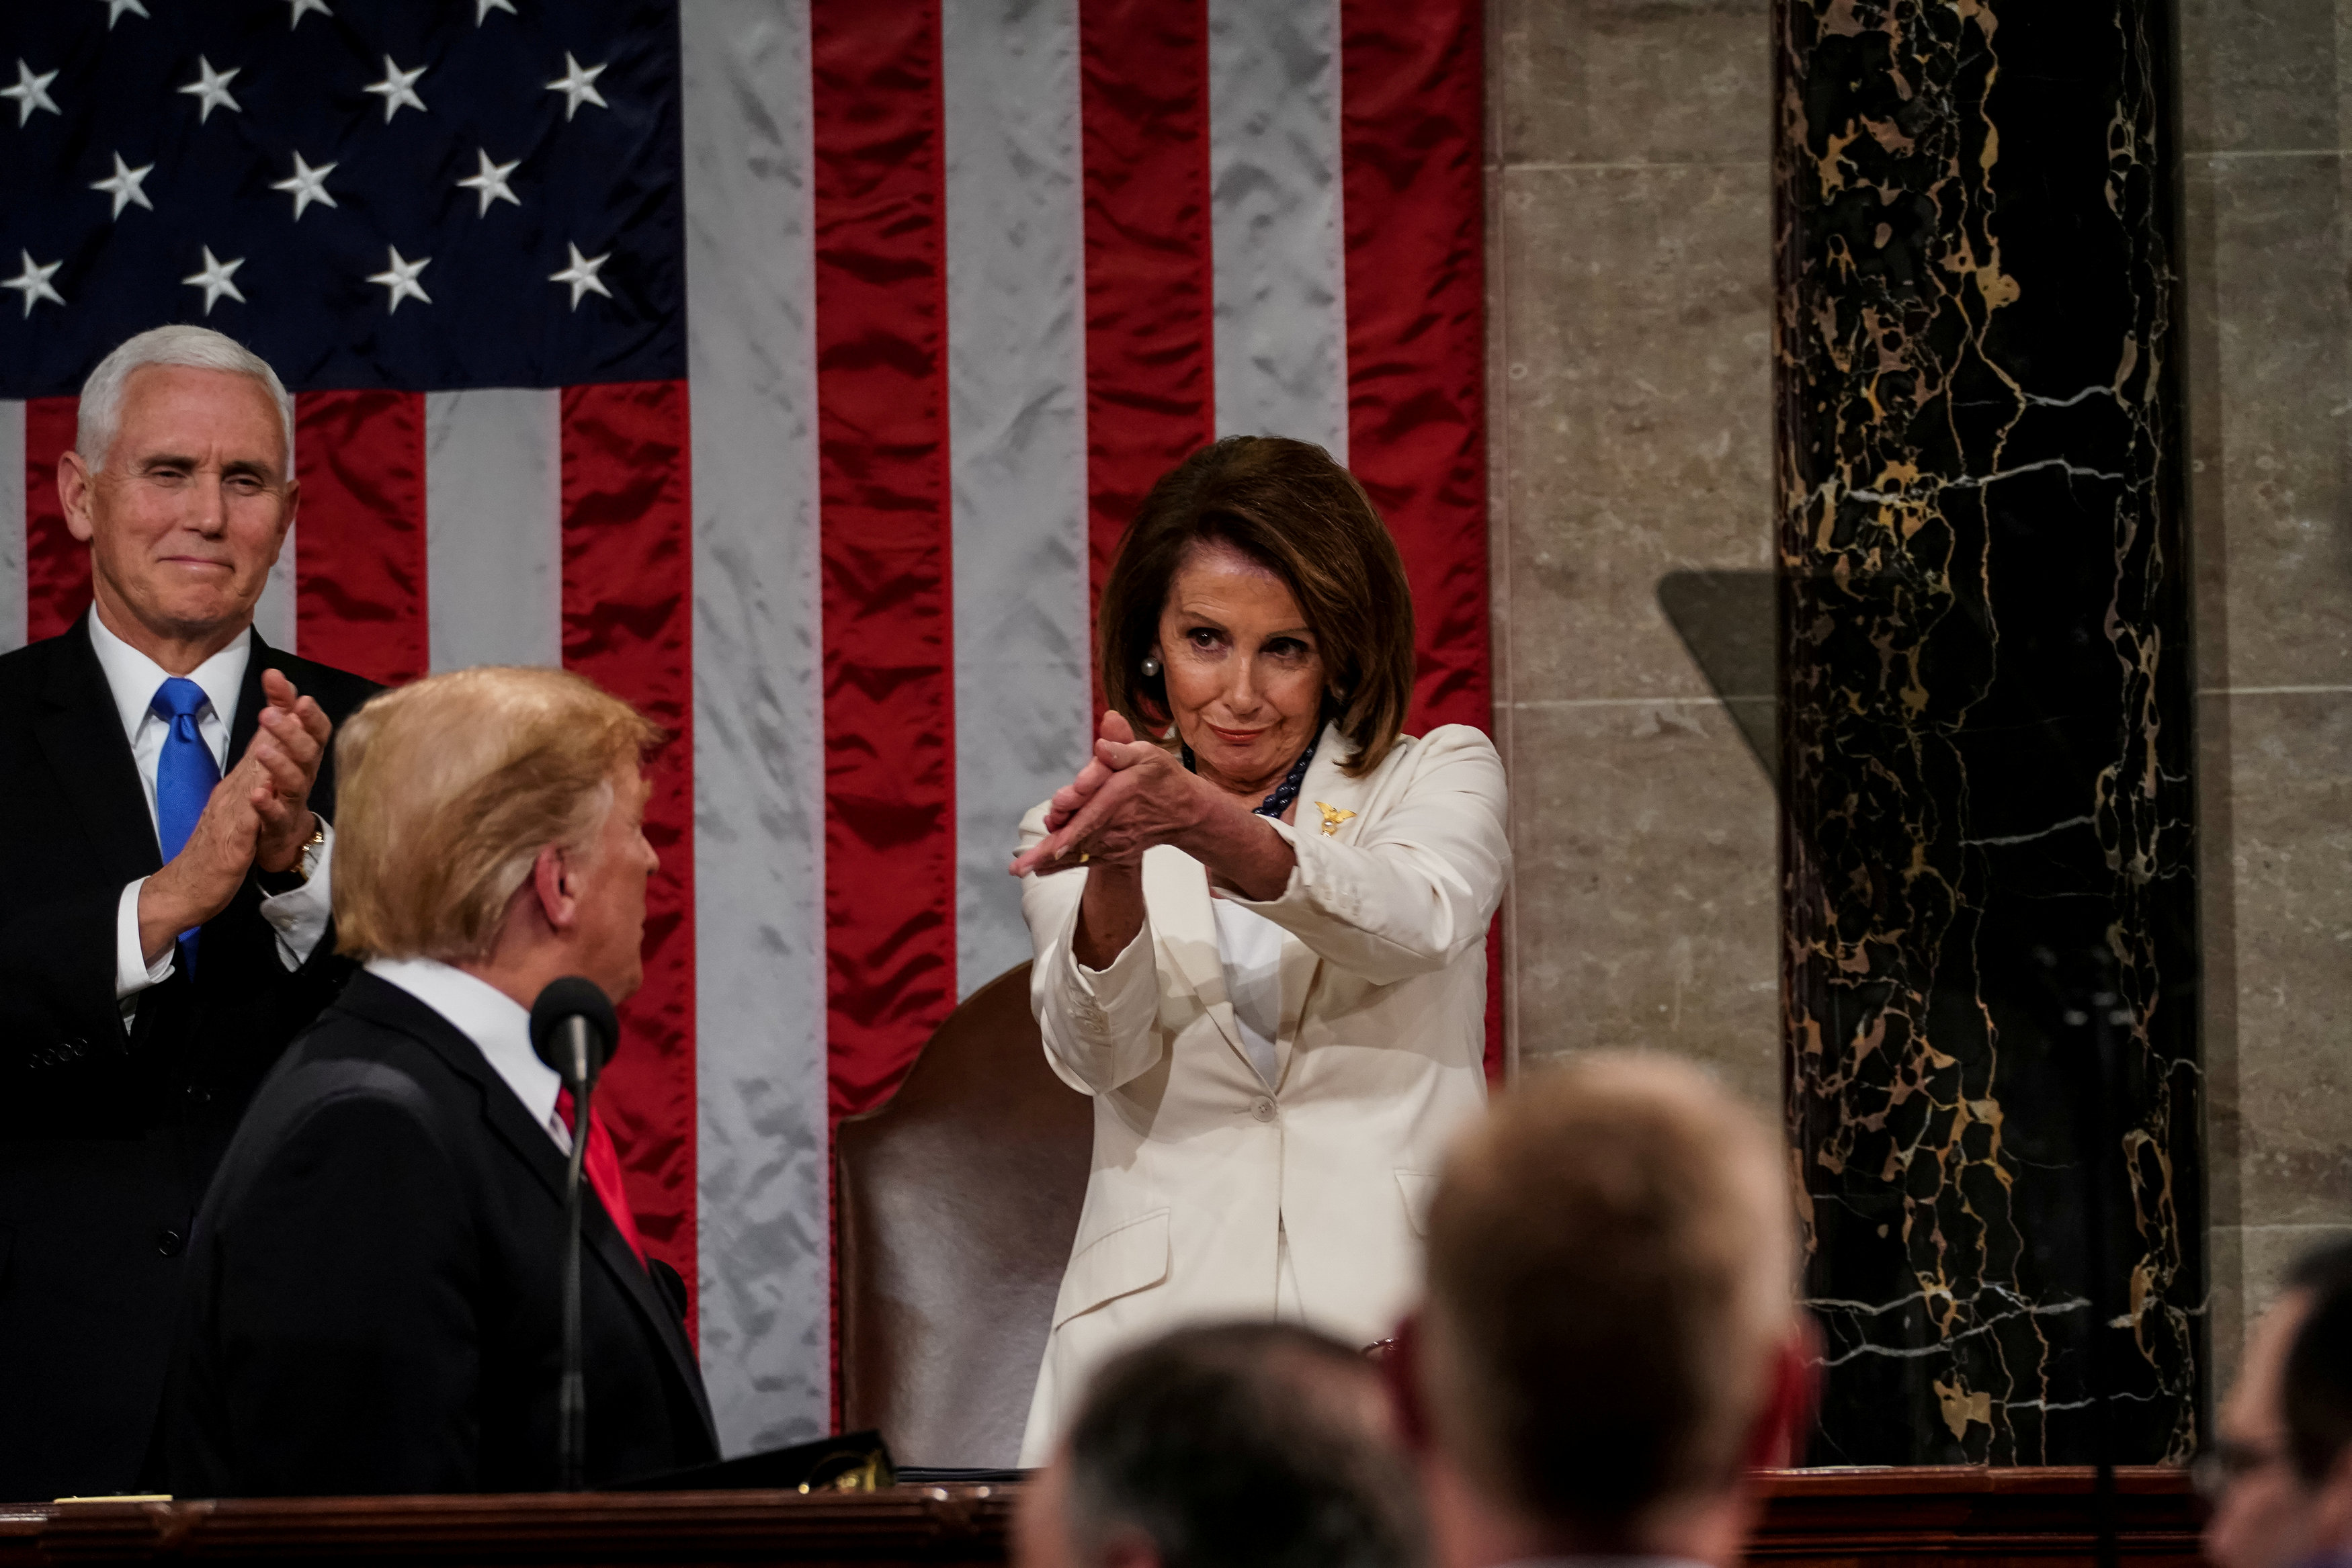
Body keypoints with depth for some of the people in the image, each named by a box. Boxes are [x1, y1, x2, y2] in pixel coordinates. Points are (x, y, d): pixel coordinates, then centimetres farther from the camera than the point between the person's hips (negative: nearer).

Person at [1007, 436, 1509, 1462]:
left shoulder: (1442, 777, 15)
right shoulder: (1075, 835, 18)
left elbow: (1416, 922, -8)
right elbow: (1094, 1054, -1)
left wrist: (1203, 823, -25)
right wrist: (1117, 877, -22)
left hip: (1399, 1328, -1)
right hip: (1156, 1337, 1)